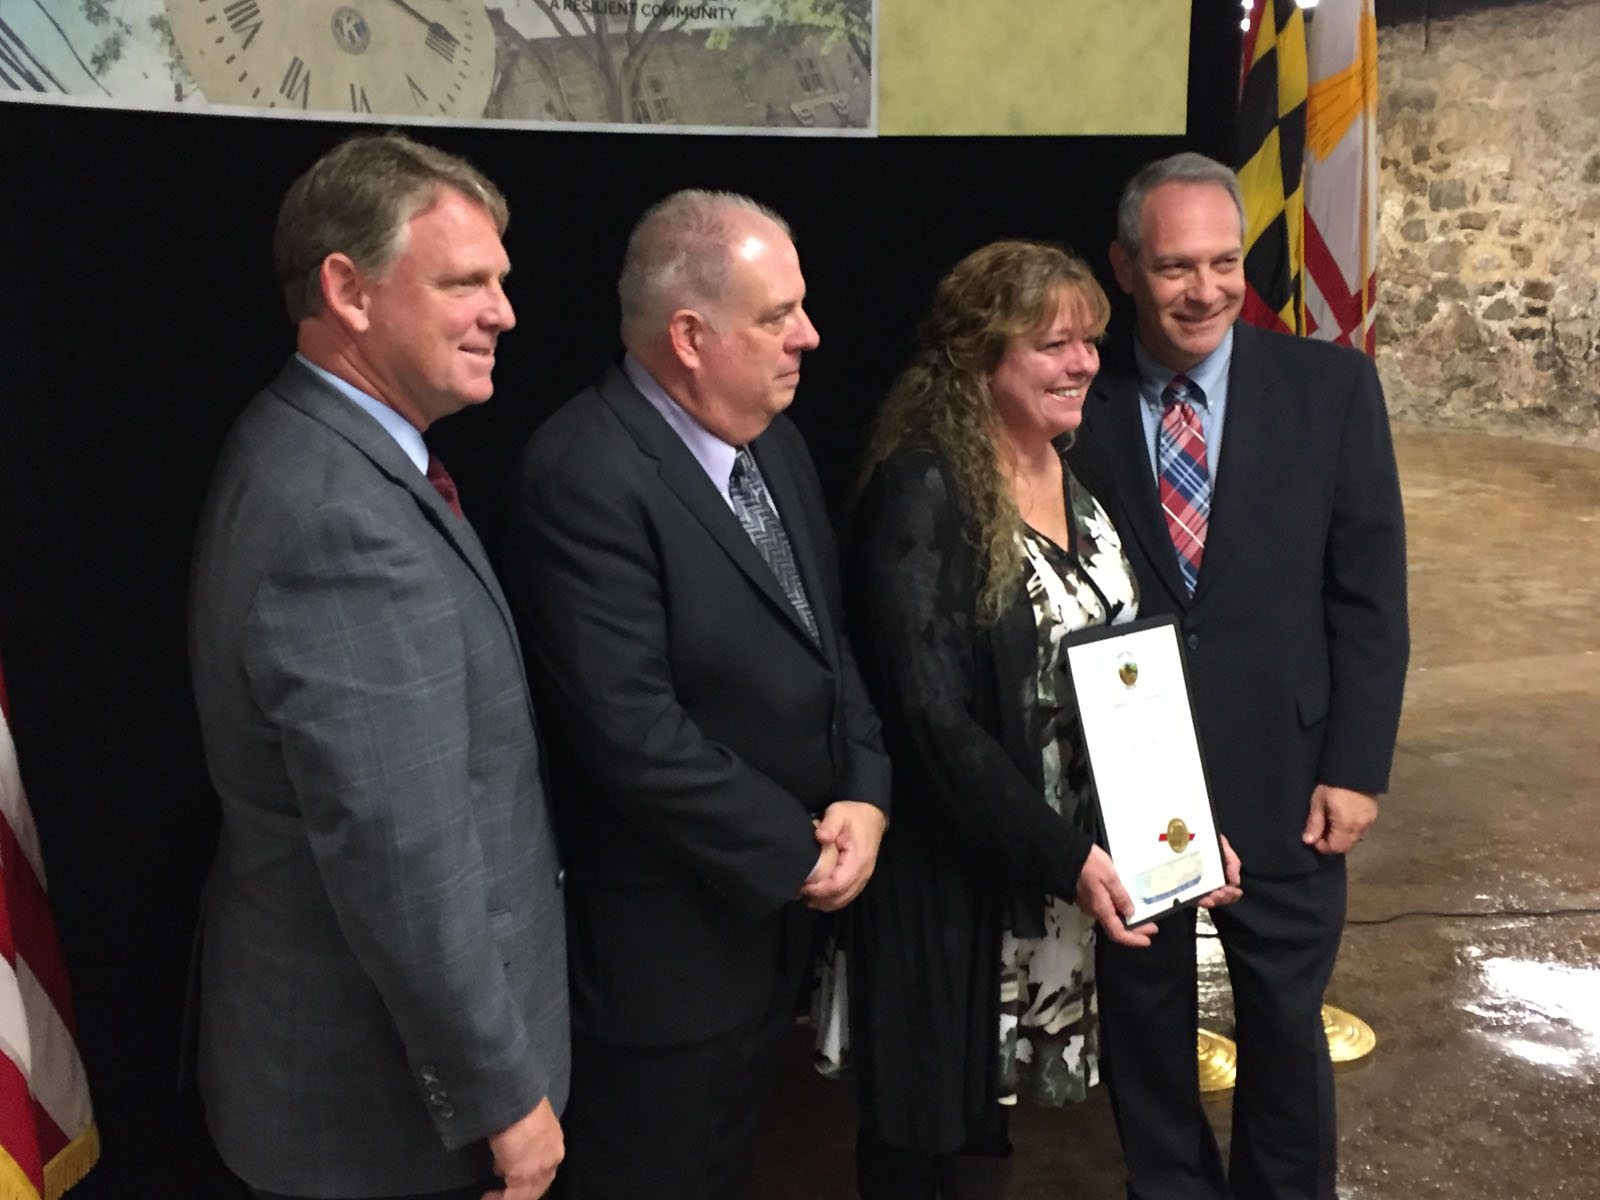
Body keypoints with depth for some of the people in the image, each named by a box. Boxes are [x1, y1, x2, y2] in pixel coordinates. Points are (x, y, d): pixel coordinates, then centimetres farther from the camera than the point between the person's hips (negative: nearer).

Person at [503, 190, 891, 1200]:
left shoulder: (772, 436, 4)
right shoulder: (587, 477, -23)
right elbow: (632, 730, -26)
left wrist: (865, 793, -5)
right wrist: (799, 853, -16)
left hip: (783, 905, 8)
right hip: (671, 940, -8)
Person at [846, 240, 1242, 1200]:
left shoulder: (1081, 481, 7)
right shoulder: (922, 491, -17)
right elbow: (932, 718, -21)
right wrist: (1064, 857, -21)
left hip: (1079, 862, 7)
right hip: (959, 880, -6)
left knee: (999, 1093, 19)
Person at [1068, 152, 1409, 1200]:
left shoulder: (1331, 385, -3)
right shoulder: (1080, 405, -5)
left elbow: (1370, 593, -2)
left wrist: (1354, 767, -6)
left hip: (1282, 779, 0)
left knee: (1286, 1024, 14)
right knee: (1143, 1017, 17)